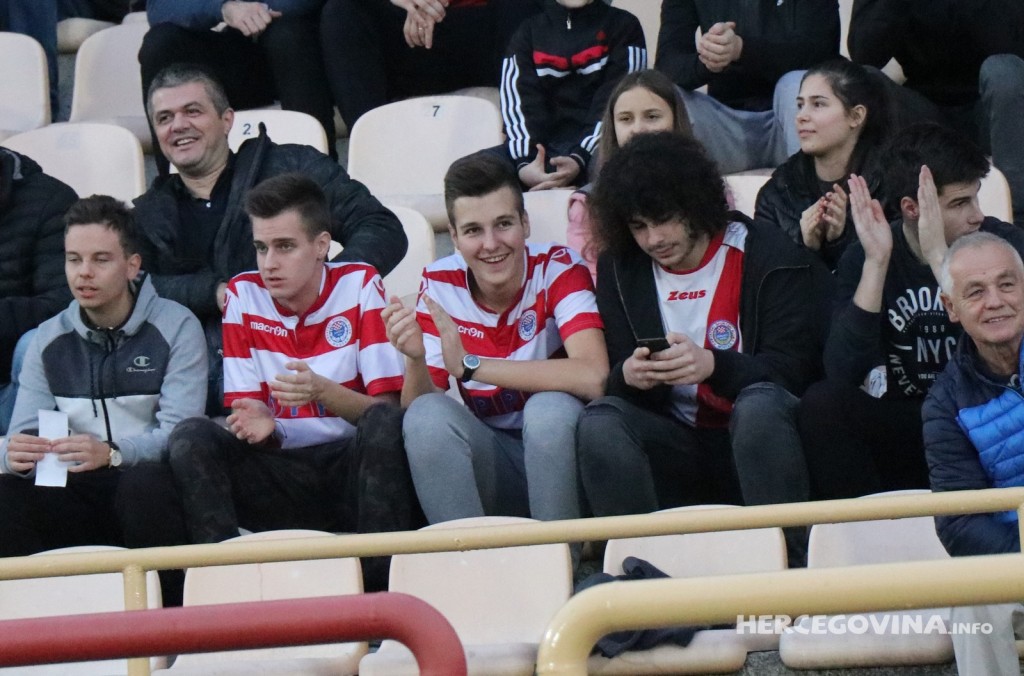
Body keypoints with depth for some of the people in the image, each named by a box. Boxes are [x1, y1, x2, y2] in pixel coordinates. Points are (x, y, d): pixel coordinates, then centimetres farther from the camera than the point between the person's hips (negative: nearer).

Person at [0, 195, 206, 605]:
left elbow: (179, 432, -14)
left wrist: (111, 453, -34)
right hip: (76, 495, 3)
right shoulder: (49, 340, 11)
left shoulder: (176, 328, -3)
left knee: (144, 486, -37)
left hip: (146, 486, -3)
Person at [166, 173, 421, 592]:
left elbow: (388, 408, -8)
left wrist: (323, 392, -28)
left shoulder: (359, 287, -2)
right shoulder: (243, 296, 5)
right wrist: (259, 424, -22)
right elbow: (246, 406, 3)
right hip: (280, 471, 2)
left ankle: (382, 583, -32)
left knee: (385, 425, -33)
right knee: (190, 439, -21)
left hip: (353, 464, -2)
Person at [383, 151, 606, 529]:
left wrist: (468, 365, -32)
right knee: (426, 415, -23)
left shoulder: (557, 268, -13)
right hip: (490, 459, 3)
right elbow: (417, 407, -6)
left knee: (549, 408, -32)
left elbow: (593, 378, -30)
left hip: (561, 452, -2)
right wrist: (414, 359, -29)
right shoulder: (440, 284, -4)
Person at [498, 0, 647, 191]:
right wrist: (524, 163, -23)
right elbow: (517, 104, -3)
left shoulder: (623, 27, 6)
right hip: (545, 151, 3)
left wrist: (579, 159, -24)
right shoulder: (529, 33, 13)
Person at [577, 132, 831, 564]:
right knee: (601, 421, -24)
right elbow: (612, 379, 3)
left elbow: (790, 369, -13)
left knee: (759, 404, -36)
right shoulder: (620, 269, 8)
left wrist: (713, 365, -32)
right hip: (678, 455, 3)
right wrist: (629, 376, -23)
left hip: (758, 441, -3)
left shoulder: (767, 257, -4)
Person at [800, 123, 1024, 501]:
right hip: (904, 433, 1)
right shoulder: (864, 257, -2)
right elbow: (842, 374, -17)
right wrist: (877, 262, -23)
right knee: (821, 403, -25)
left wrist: (939, 256, -27)